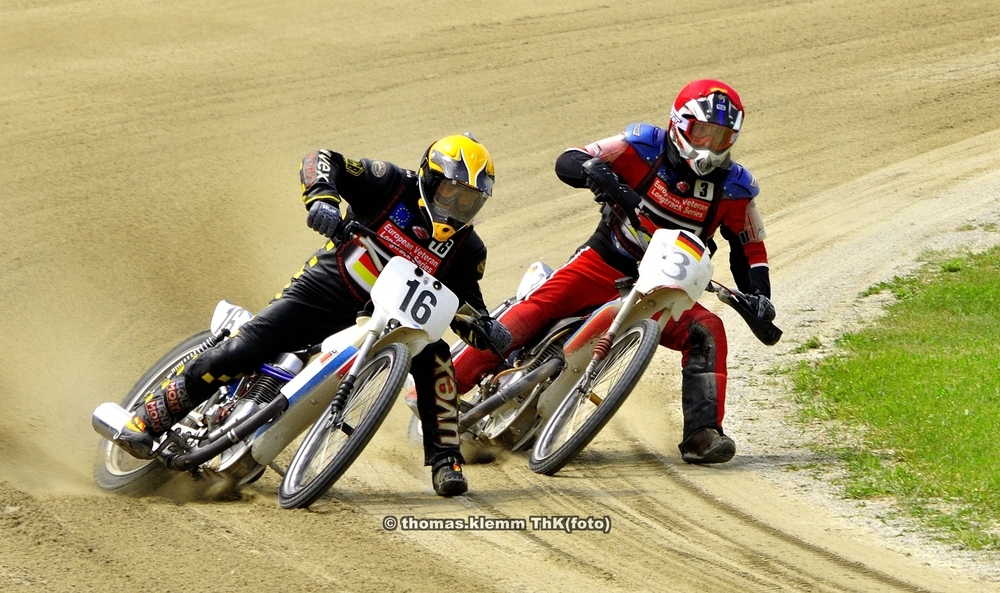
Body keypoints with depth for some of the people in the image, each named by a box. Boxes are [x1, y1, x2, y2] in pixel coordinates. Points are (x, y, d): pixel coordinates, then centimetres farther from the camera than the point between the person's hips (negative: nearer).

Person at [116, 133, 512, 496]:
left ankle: (445, 461, -16)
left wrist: (485, 329, -21)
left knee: (433, 356, -24)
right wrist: (321, 198, -36)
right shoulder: (394, 186, -11)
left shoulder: (466, 249, -1)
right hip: (324, 288, -3)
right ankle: (151, 417, -3)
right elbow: (322, 161, -14)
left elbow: (463, 306, 2)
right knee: (241, 351, -15)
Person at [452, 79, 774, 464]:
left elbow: (750, 249, 8)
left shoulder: (733, 187, -1)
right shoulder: (645, 146, -8)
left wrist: (758, 297, -9)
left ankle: (702, 435, -22)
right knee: (537, 308, -22)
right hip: (604, 263, -2)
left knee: (708, 331, -23)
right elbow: (567, 162, -11)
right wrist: (595, 172, -34)